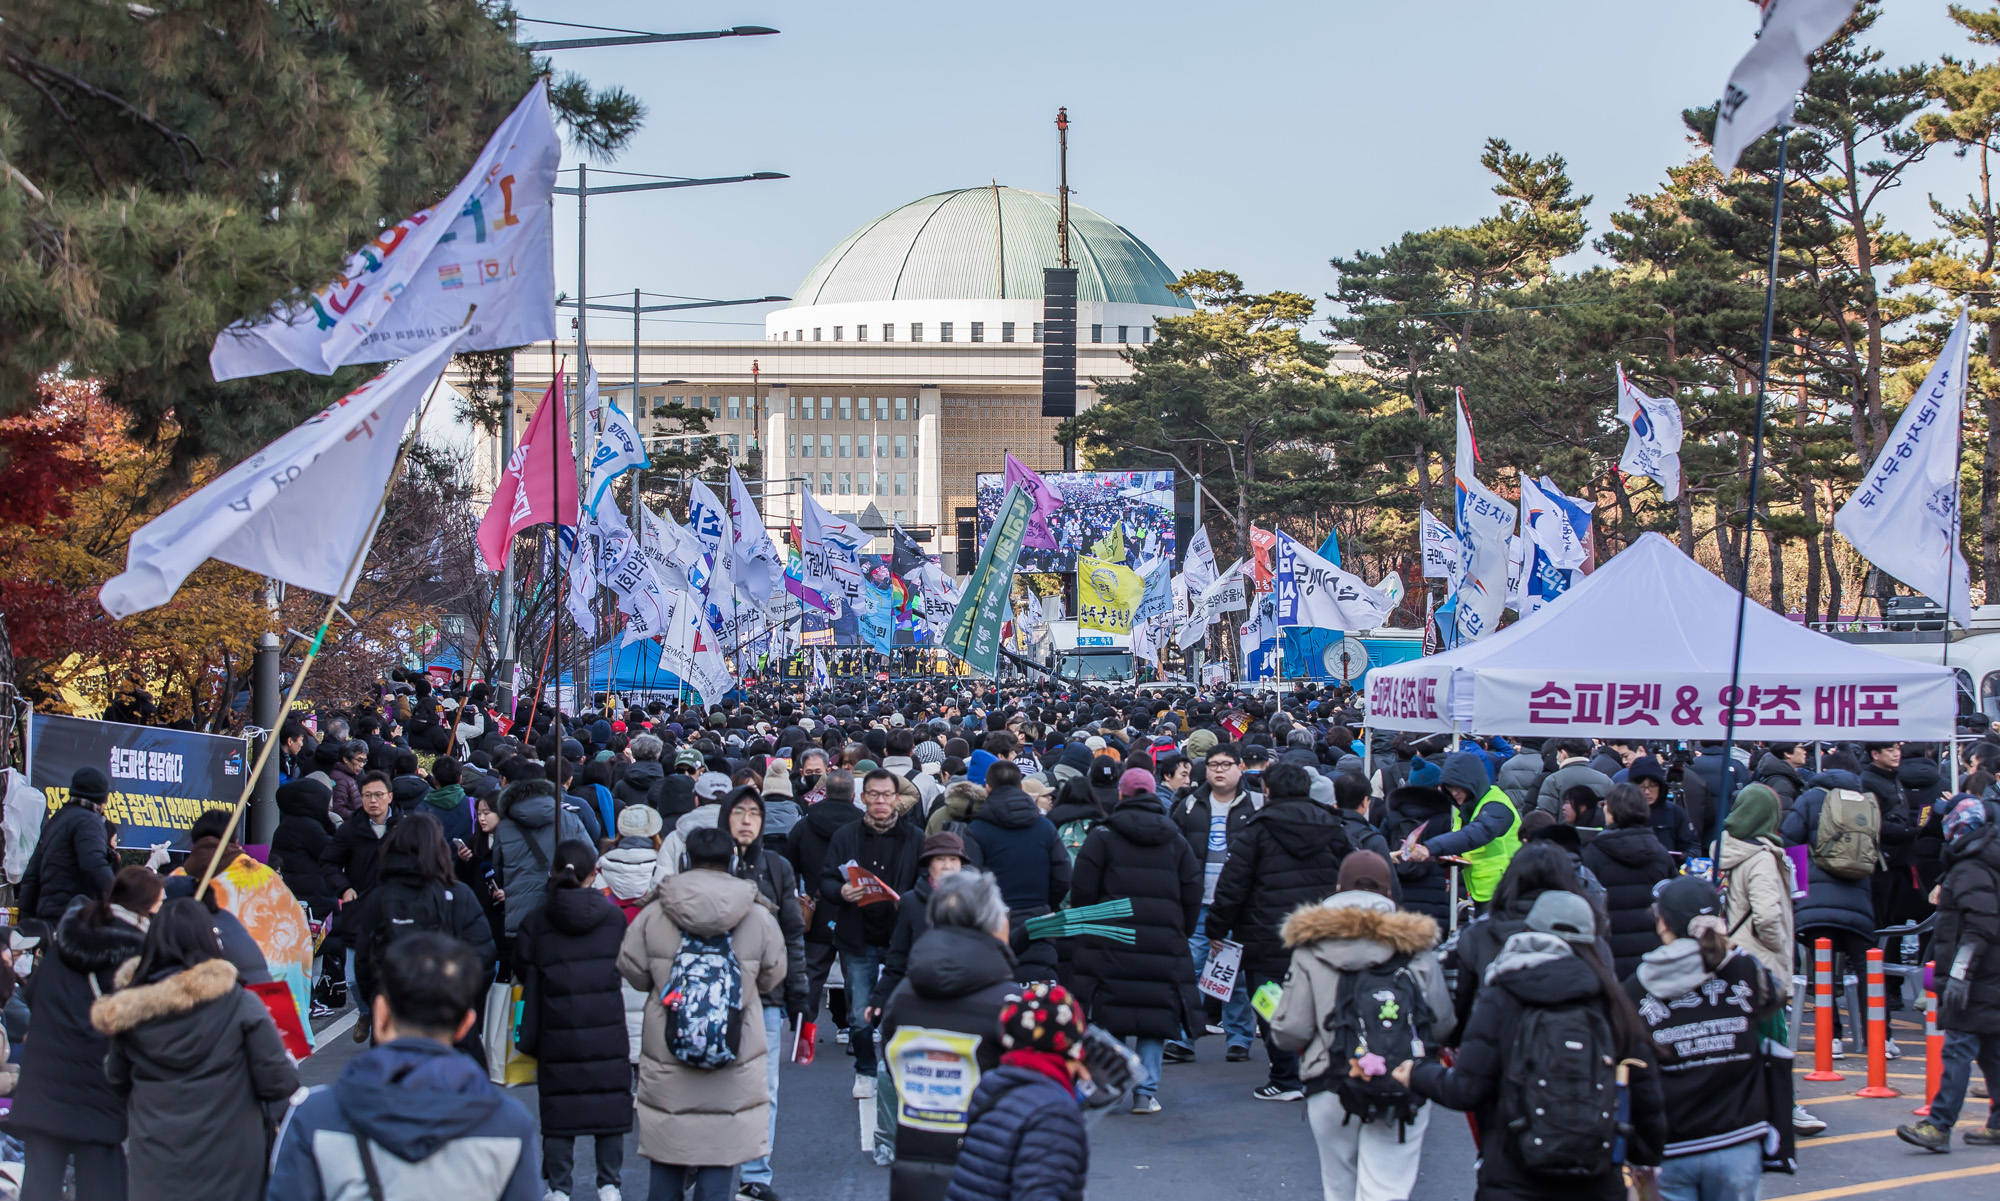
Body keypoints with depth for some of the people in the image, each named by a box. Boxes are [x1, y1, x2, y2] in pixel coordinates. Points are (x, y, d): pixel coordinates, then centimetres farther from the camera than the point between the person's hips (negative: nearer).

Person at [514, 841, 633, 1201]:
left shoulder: (536, 921, -4)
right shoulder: (613, 916, -3)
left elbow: (522, 969, 4)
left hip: (557, 1032, 0)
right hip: (607, 1029, 0)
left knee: (558, 1107, 6)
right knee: (609, 1104, 10)